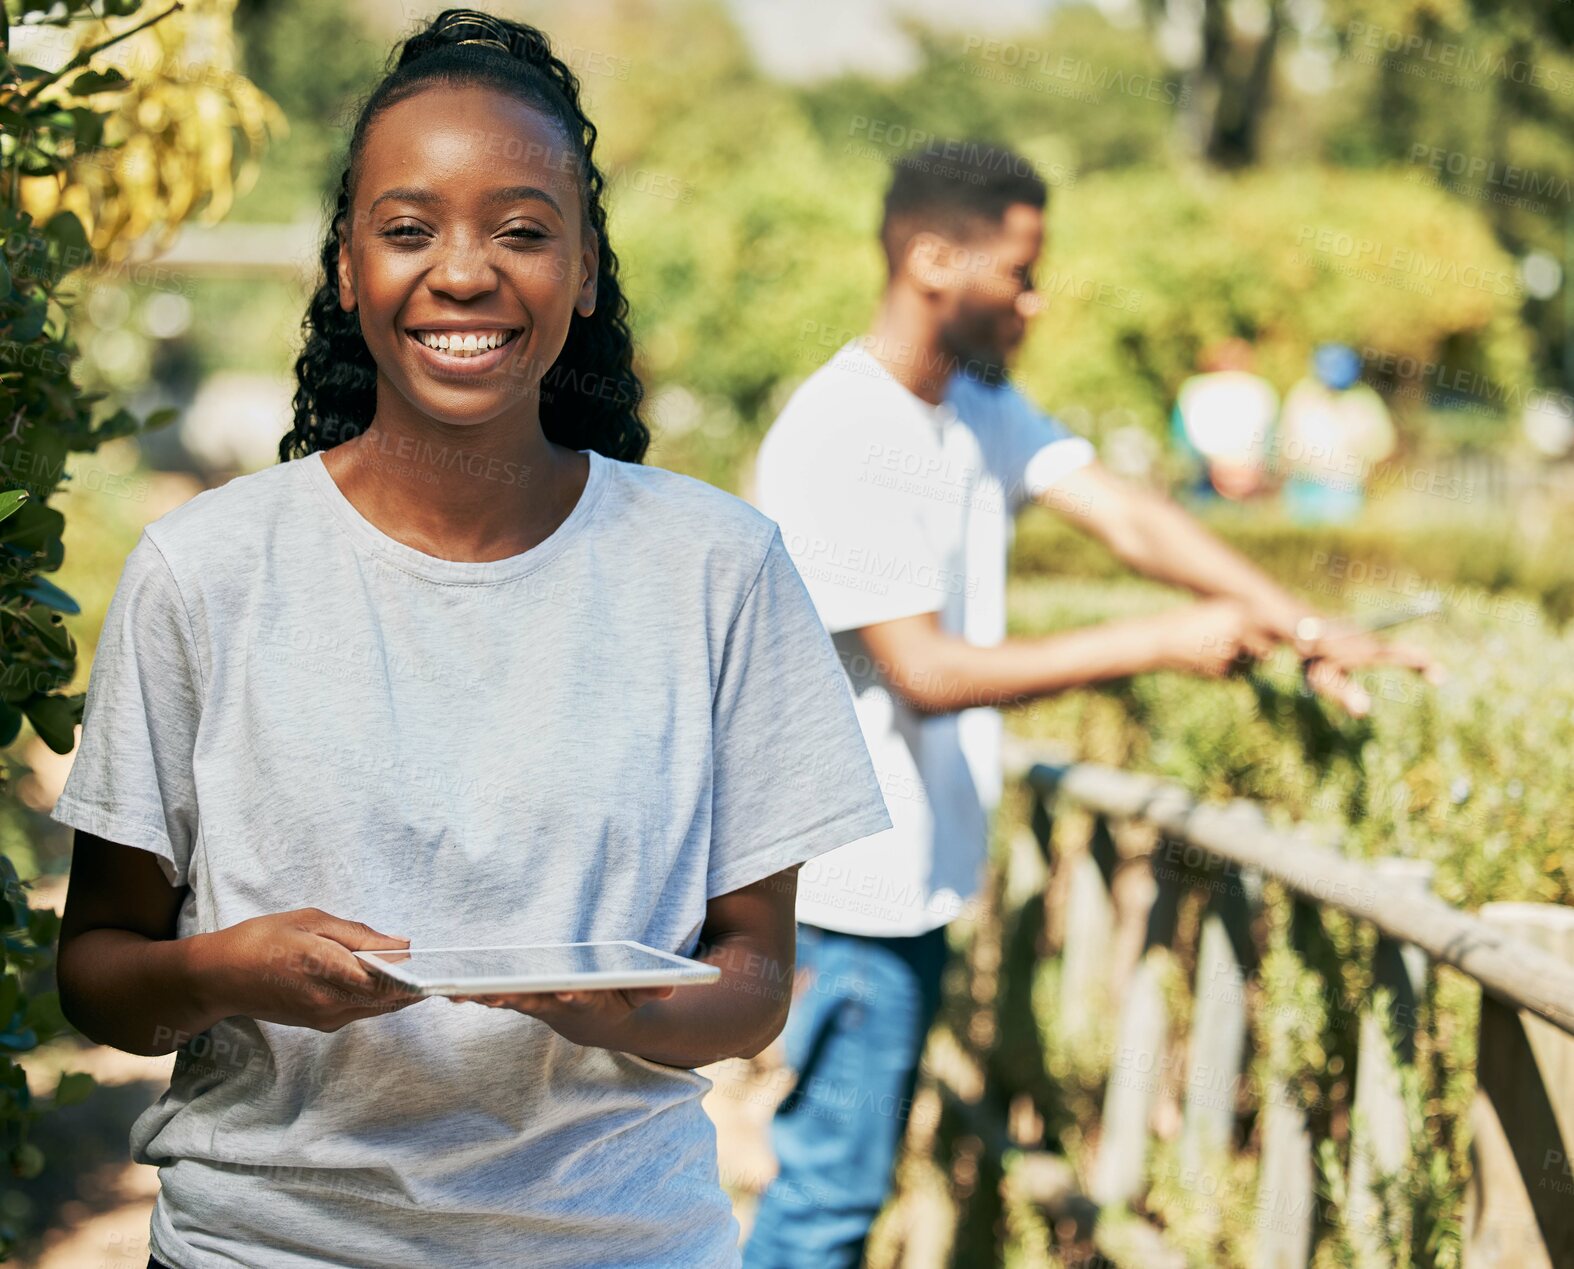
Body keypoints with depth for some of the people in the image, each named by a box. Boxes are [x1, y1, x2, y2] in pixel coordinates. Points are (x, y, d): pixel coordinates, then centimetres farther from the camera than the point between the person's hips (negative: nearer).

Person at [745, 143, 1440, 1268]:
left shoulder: (977, 403, 8)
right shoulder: (835, 444, -21)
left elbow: (1129, 517, -2)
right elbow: (925, 673, -24)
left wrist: (1306, 628, -15)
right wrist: (1159, 645, -23)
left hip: (917, 870, 9)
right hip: (853, 879, -9)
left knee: (846, 1166, 17)